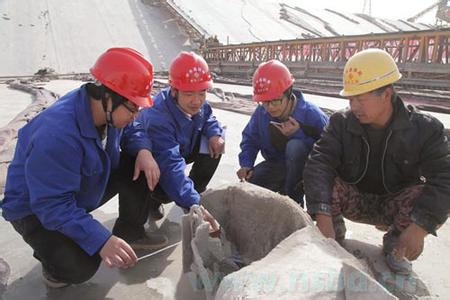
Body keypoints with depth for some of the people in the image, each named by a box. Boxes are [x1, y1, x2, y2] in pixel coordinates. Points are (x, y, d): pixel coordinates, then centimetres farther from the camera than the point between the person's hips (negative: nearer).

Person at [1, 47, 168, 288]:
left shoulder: (109, 110, -15)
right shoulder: (57, 135, -38)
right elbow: (52, 205, -35)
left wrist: (143, 151, -19)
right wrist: (101, 240, -42)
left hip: (83, 194, 7)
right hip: (36, 209, -7)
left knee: (143, 168, -10)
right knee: (80, 268, -29)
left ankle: (130, 232, 7)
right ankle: (50, 252, 6)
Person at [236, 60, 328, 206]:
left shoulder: (311, 114, -23)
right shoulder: (261, 113, -10)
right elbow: (250, 139, 4)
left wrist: (298, 133, -32)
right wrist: (246, 164, -11)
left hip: (304, 167, -4)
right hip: (276, 164, 4)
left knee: (294, 146, -37)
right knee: (252, 181, -21)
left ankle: (293, 197, -17)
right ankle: (282, 188, 10)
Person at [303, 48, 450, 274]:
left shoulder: (425, 128, -15)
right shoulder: (341, 123, -14)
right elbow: (319, 163, -27)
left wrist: (419, 227, -39)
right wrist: (323, 217, -41)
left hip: (395, 206, 0)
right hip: (354, 200, 0)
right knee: (320, 184, -30)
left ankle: (394, 244, -1)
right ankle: (335, 236, 0)